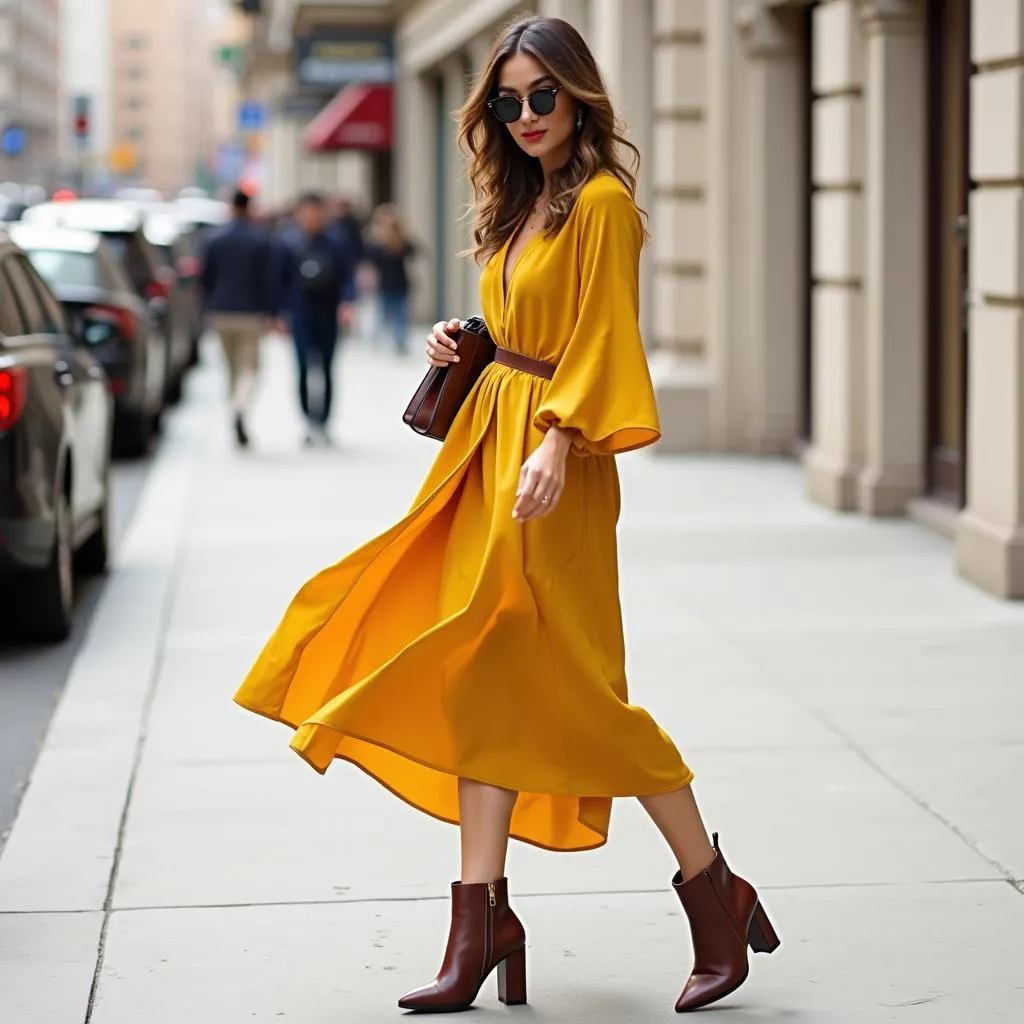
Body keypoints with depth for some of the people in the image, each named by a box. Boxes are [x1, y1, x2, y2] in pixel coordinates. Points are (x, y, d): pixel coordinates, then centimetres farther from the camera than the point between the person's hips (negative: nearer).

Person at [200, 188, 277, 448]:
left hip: (222, 312, 3)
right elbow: (268, 280, -8)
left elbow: (206, 278, 5)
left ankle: (236, 416, 20)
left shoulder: (216, 240, 2)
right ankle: (240, 410, -28)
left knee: (233, 368, 16)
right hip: (251, 313, -3)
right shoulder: (261, 241, -8)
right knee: (249, 368, -2)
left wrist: (210, 308, 16)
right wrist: (270, 312, -1)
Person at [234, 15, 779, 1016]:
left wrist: (557, 442, -25)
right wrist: (461, 347, 7)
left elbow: (601, 341, -16)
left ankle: (714, 892, 8)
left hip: (551, 469, -9)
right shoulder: (520, 203, 17)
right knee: (484, 685, 5)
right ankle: (481, 928, 7)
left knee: (571, 688, -6)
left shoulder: (601, 202, -9)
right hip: (491, 453, 9)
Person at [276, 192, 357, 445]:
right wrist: (282, 315, 0)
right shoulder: (289, 244, 0)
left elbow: (348, 276, 2)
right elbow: (281, 281, 4)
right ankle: (310, 420, -8)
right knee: (306, 367, -11)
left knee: (326, 370, 6)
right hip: (301, 315, -1)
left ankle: (322, 423, 14)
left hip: (328, 314, 1)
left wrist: (346, 303, -14)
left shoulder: (335, 244, 2)